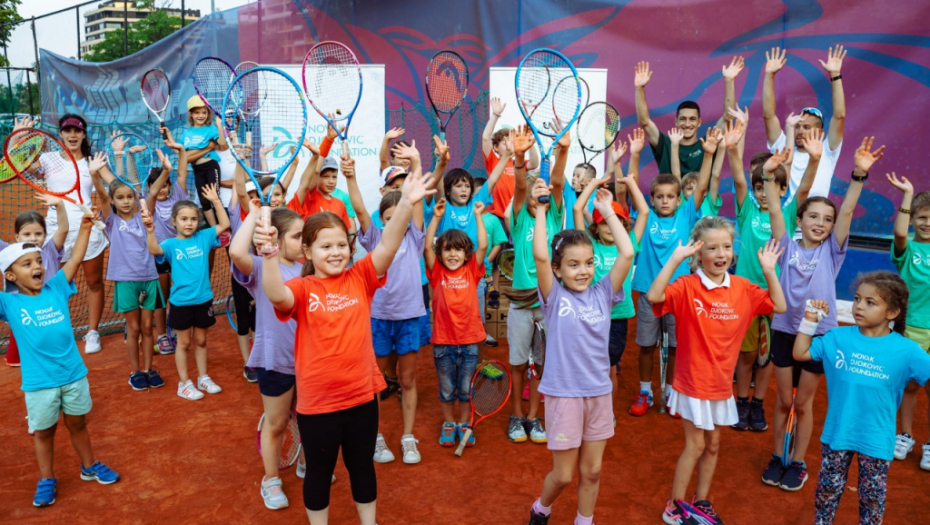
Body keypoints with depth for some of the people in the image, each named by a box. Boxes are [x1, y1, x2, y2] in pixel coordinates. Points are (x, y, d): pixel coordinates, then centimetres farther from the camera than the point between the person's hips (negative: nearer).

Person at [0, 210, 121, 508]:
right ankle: (46, 480, 31)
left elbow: (75, 260, -1)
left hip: (74, 375, 2)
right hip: (39, 383, -2)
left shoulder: (55, 289, -1)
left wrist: (85, 228, -7)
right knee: (43, 432, 15)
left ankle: (90, 466, 36)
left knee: (77, 424, 19)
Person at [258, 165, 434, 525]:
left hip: (362, 395, 2)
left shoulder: (360, 279, -3)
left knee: (362, 466, 21)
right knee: (318, 472, 18)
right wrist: (269, 254, -47)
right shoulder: (302, 288, -8)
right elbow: (276, 295, -30)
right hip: (316, 402, -2)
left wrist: (406, 204, -31)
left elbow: (387, 246, -17)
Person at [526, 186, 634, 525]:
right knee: (563, 474, 9)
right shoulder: (554, 297, -8)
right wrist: (541, 208, -18)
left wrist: (608, 211, -4)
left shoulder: (602, 293, 0)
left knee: (592, 471, 14)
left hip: (599, 393, 3)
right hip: (563, 394, -3)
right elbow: (540, 256, -23)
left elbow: (627, 253, -8)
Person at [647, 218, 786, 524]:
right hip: (692, 382, -5)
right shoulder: (687, 286, -18)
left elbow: (779, 306, 0)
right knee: (695, 445, 3)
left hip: (722, 383, 5)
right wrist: (675, 259, -37)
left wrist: (769, 271, -11)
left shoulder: (742, 288, -2)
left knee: (713, 444, 17)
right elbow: (653, 296, -34)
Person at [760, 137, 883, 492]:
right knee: (783, 400, 12)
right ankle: (777, 457, 28)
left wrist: (859, 174, -24)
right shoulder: (788, 246, -3)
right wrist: (769, 175, -25)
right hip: (784, 329, 0)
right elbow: (774, 212, -13)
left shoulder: (832, 251, -2)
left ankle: (798, 462, 27)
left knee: (803, 403, 11)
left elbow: (846, 212, -13)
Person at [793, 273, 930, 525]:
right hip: (837, 431, 2)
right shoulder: (837, 337, -6)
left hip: (876, 439, -1)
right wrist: (810, 320, -7)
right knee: (829, 487, 17)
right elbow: (800, 353, 0)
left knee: (872, 495, 16)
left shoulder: (906, 350, -12)